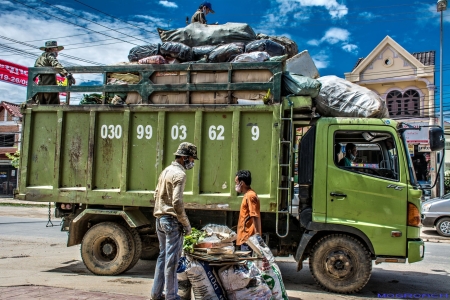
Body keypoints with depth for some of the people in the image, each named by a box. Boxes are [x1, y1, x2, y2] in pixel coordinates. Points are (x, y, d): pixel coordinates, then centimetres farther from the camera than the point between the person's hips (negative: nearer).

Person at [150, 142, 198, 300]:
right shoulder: (179, 174, -14)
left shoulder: (166, 171, 14)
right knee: (172, 259, -2)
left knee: (163, 256, 16)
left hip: (160, 220, 9)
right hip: (172, 221, -9)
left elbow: (157, 195, 18)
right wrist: (186, 224, -14)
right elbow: (177, 203, -21)